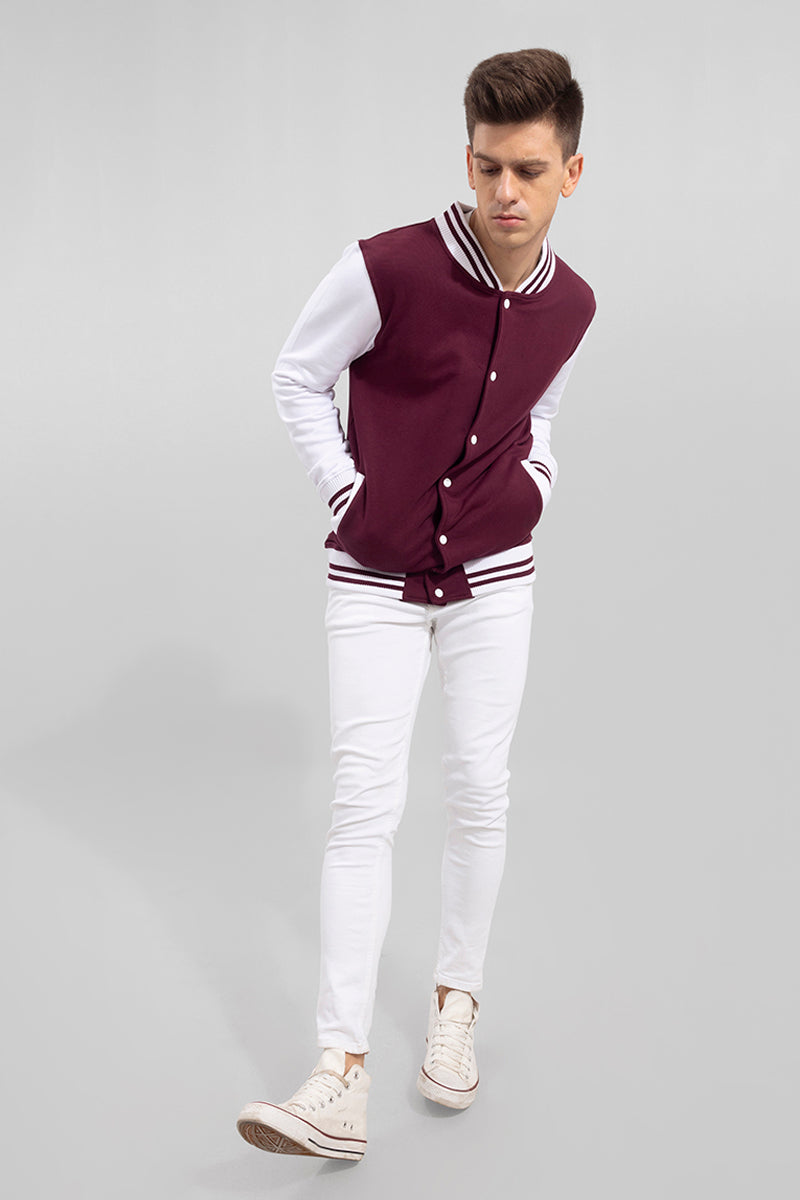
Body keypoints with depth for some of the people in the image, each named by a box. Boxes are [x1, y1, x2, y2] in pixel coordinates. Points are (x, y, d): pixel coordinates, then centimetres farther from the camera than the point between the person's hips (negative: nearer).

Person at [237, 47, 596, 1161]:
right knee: (365, 804, -7)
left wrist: (535, 487, 6)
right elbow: (297, 380, -1)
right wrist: (346, 493, -5)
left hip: (494, 578, 3)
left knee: (479, 795, 7)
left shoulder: (571, 303, -1)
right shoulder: (389, 269, -16)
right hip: (376, 579, -3)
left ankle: (458, 1000, 29)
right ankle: (342, 1079, -4)